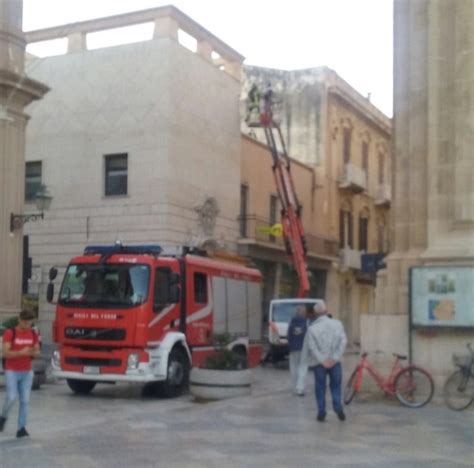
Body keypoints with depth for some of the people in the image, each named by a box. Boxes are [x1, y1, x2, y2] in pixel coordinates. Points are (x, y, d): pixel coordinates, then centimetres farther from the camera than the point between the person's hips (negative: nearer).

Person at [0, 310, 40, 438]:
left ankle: (21, 428, 1)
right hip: (12, 372, -4)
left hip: (27, 372, 4)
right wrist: (21, 352, -28)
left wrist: (33, 352, -14)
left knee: (25, 401, -2)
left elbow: (37, 352, 10)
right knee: (11, 398, -11)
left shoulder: (33, 334, 5)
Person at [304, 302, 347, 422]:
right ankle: (338, 407, 0)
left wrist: (322, 361, -9)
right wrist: (335, 358, -10)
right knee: (336, 385, 15)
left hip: (319, 363, -1)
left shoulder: (312, 328, -7)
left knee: (320, 387, 9)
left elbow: (311, 347, -13)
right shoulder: (337, 324, -1)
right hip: (334, 362, 2)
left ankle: (321, 412, 11)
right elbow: (343, 341, -7)